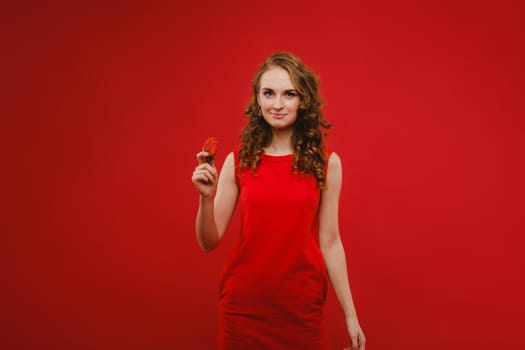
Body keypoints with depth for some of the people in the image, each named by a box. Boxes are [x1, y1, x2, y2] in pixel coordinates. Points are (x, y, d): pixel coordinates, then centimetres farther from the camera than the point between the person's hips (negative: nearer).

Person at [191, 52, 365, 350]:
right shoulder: (238, 161, -3)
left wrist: (350, 315, 2)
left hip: (303, 306, 0)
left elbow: (329, 242, 1)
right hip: (243, 305, 1)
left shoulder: (327, 163, -4)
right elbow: (209, 242, -1)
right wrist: (207, 197, -19)